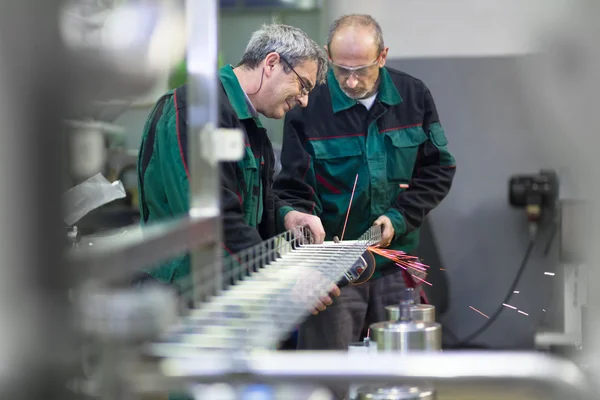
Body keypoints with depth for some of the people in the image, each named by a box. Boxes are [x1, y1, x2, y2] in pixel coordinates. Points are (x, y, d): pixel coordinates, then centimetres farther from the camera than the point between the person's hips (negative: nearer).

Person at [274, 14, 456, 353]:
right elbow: (294, 191, -5)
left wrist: (400, 218, -7)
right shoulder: (308, 107, -9)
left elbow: (440, 169, 7)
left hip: (396, 262, 3)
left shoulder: (414, 96, 1)